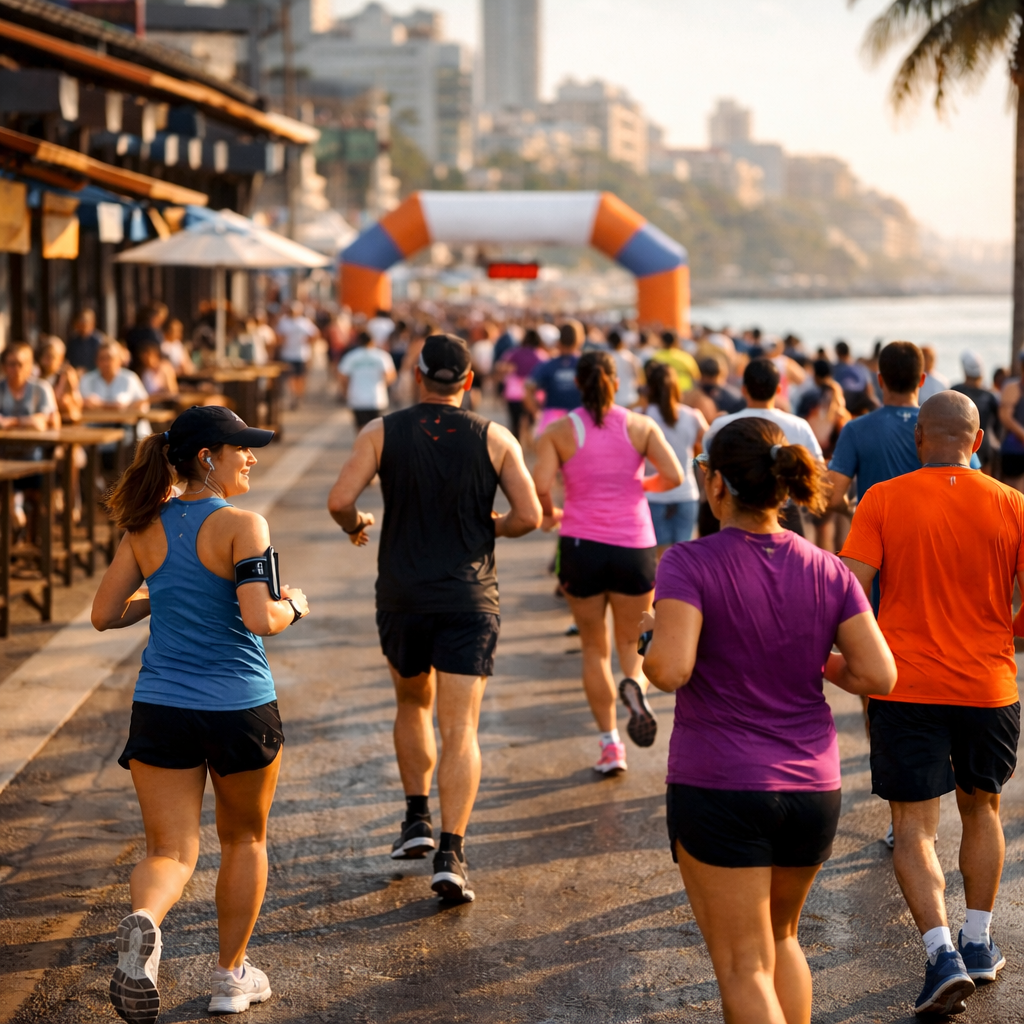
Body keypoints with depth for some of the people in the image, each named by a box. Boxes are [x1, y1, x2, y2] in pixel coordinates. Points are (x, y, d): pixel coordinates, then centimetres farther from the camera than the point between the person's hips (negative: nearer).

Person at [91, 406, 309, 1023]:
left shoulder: (146, 528, 4)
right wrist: (293, 606, -2)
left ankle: (144, 923, -31)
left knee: (171, 850, 3)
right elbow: (260, 619, -23)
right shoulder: (242, 526, -13)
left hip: (161, 710, 3)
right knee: (245, 839, 20)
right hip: (240, 709, -3)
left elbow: (105, 614, 8)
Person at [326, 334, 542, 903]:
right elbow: (529, 516, -8)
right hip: (469, 598, -1)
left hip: (402, 595, 1)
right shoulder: (494, 438, -3)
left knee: (412, 703, 26)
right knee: (460, 728, -3)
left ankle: (417, 817, 24)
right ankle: (450, 855, -12)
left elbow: (339, 501, -13)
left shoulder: (382, 433, -3)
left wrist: (355, 526, 9)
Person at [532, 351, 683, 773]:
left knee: (594, 649, 14)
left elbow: (540, 486, -13)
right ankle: (634, 685, -19)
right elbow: (674, 476, -7)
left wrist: (550, 515, 8)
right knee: (632, 642, 16)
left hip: (581, 546, 0)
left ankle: (610, 744, 8)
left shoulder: (558, 431, -1)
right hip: (634, 547, 0)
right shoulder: (640, 426, 2)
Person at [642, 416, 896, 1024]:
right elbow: (878, 676, -4)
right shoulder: (827, 573, 0)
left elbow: (669, 670, -24)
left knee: (744, 969, 2)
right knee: (780, 937, 26)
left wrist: (653, 640, -2)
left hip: (720, 791, -4)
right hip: (812, 792, 5)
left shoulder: (691, 565, -12)